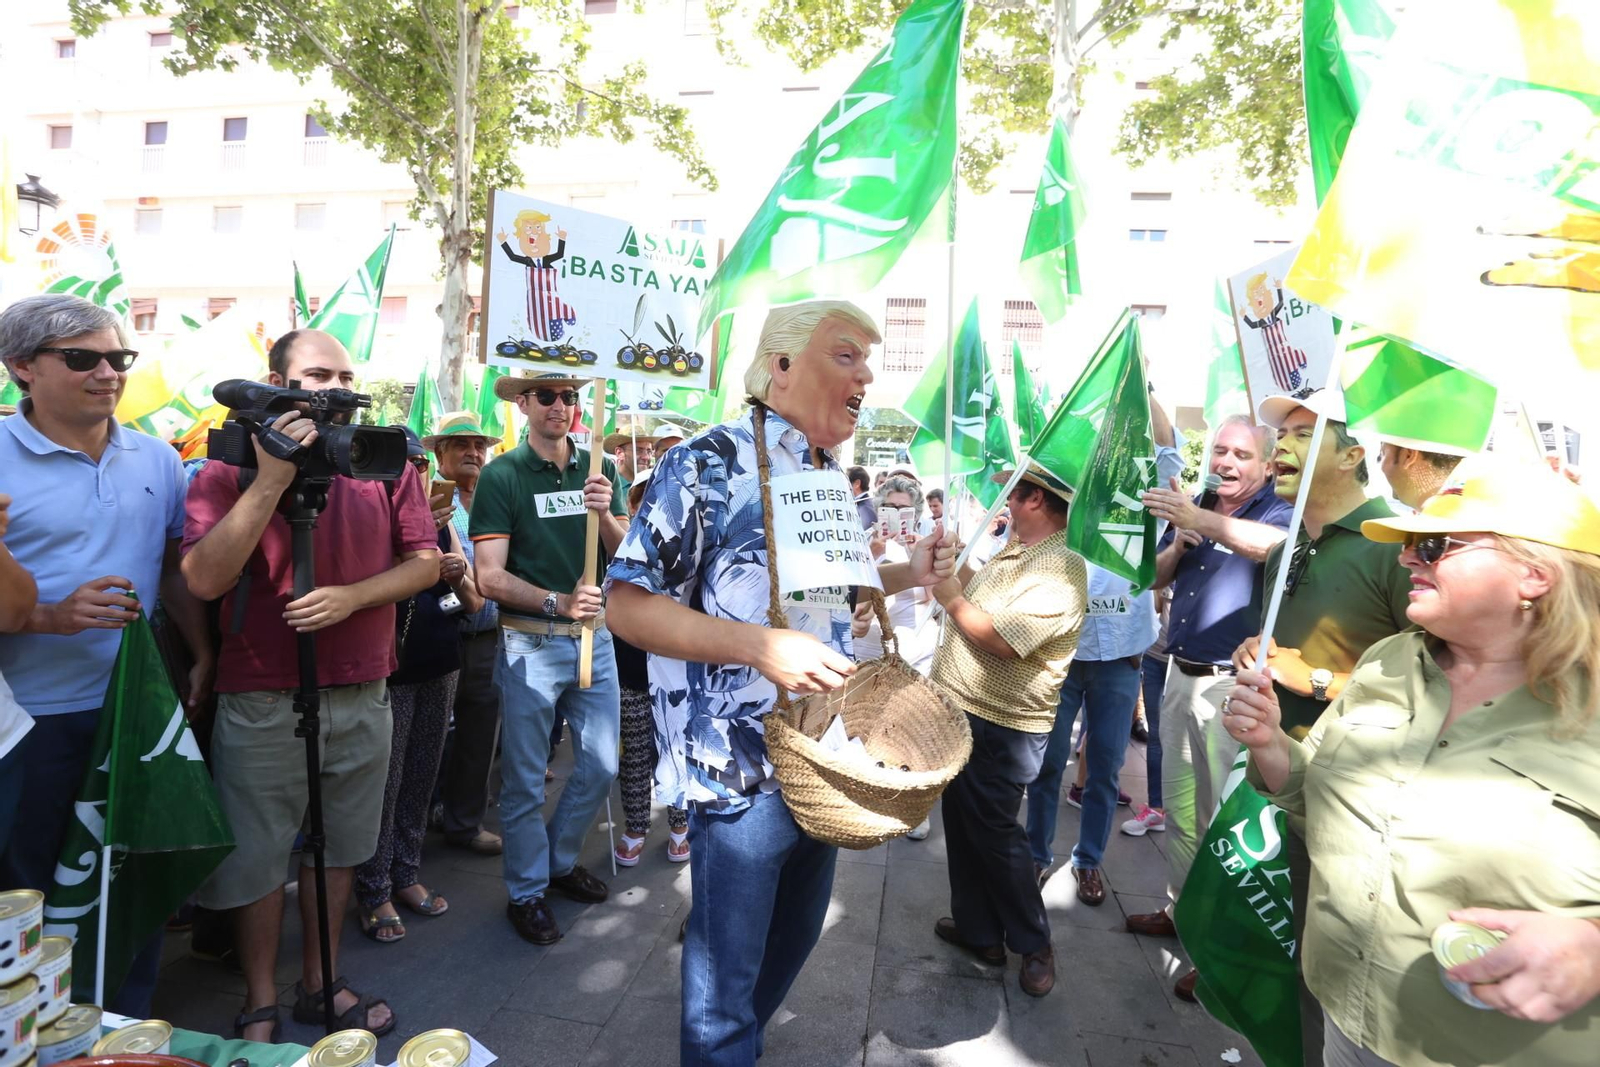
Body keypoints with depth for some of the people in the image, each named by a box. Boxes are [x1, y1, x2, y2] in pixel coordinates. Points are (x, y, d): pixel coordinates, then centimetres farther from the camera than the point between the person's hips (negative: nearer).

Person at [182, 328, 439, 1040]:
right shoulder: (231, 468, -4)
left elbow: (425, 562, -1)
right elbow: (204, 580, -17)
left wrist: (351, 596, -17)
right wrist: (272, 479, -22)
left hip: (362, 696, 3)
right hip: (262, 704, -2)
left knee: (337, 848, 17)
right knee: (259, 857, 12)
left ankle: (319, 985, 37)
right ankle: (259, 1008, 33)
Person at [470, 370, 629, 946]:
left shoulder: (600, 469, 3)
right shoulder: (502, 476, -8)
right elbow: (491, 578, -13)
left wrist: (605, 513, -18)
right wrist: (557, 602, -27)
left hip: (594, 636, 4)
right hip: (530, 642, -4)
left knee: (601, 766, 14)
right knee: (525, 778, 9)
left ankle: (561, 860, 39)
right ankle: (526, 892, 30)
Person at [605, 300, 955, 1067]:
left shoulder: (835, 481, 7)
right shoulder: (708, 465, -16)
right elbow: (628, 604, -18)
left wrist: (906, 575, 1)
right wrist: (758, 646, -29)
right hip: (739, 767, -8)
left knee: (796, 932, 26)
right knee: (726, 968, 10)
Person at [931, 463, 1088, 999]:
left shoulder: (1059, 571, -23)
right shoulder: (1013, 549, 9)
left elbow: (1003, 640, -29)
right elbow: (979, 596, 15)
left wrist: (951, 598, -23)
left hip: (1001, 728, -9)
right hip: (962, 712, 9)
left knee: (993, 831, 6)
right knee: (962, 824, 19)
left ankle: (1034, 944, 27)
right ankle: (976, 928, 36)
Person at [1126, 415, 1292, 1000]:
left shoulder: (1277, 511, -7)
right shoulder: (1193, 506, 11)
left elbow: (1277, 544, -32)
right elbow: (1158, 577, 13)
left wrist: (1198, 520, -42)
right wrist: (1179, 542, -7)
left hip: (1233, 685, -6)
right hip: (1181, 675, 7)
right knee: (1178, 805, 17)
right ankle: (1181, 909, 33)